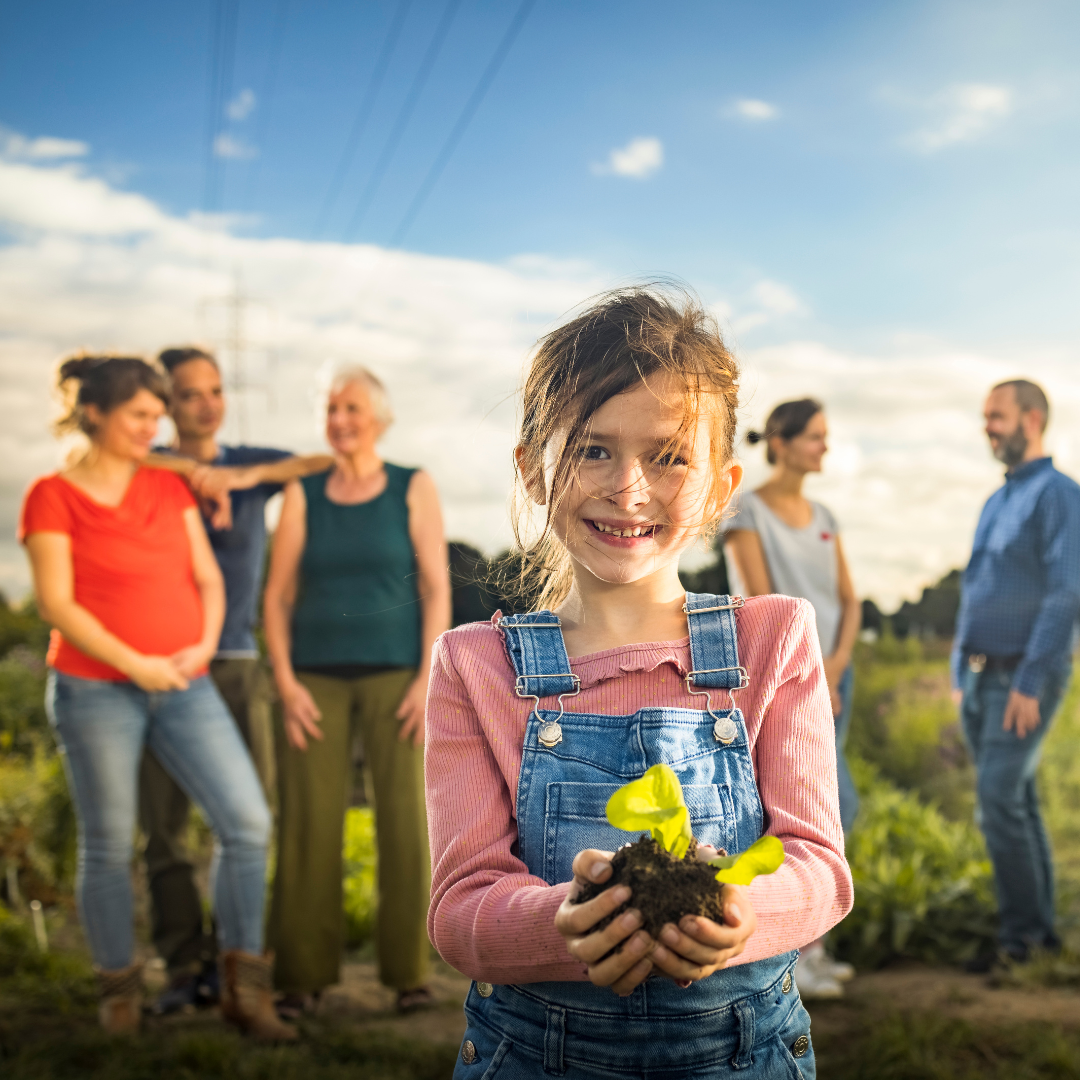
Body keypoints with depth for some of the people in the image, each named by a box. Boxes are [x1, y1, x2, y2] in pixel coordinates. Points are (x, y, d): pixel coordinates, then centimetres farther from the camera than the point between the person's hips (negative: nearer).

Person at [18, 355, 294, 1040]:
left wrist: (204, 645, -8)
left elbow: (208, 578, 10)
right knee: (108, 848, 3)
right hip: (95, 689, -4)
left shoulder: (170, 488, 12)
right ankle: (120, 992, 23)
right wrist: (134, 664, -15)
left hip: (184, 688, 4)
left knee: (248, 823, -6)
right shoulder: (52, 496, -2)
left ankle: (244, 988, 5)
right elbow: (56, 603, -9)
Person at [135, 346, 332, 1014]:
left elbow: (346, 463, -1)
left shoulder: (256, 465, 10)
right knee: (163, 826, -1)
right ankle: (185, 970, 8)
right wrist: (194, 469, -19)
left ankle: (232, 960, 10)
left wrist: (250, 475, -9)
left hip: (237, 665, 1)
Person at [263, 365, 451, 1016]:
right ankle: (305, 974, 5)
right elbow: (277, 598, 4)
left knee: (405, 817, -6)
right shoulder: (303, 495, 6)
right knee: (309, 820, -4)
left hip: (394, 672, -1)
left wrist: (428, 678, -13)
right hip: (317, 676, 2)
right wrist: (286, 683, -7)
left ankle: (409, 970, 5)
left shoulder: (415, 489, 1)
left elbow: (438, 589, -3)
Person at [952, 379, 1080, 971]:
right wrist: (960, 676, 16)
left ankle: (1020, 931, -2)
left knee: (999, 800, -12)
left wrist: (1029, 684, -23)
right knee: (1015, 802, 10)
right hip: (979, 676, 8)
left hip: (1024, 679, -8)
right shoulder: (995, 503, 16)